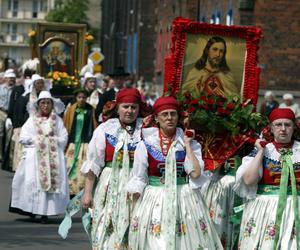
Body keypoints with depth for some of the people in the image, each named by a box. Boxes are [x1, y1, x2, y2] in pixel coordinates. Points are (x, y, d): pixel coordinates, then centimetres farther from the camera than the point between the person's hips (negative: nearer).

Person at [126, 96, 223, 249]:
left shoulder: (190, 143, 3)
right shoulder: (145, 144, 1)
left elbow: (196, 173, -12)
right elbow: (138, 180, 4)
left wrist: (187, 144, -7)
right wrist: (135, 212, 0)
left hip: (184, 201, 0)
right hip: (153, 202, 0)